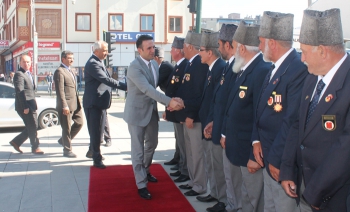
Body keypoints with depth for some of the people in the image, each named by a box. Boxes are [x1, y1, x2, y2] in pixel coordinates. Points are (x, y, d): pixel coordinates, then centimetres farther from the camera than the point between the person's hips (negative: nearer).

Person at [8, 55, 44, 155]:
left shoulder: (28, 74, 18)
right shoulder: (19, 74, -12)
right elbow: (20, 92, -19)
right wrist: (25, 107, -23)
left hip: (30, 106, 9)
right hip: (25, 106, -9)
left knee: (32, 127, 13)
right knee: (32, 127, -1)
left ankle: (16, 142, 22)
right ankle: (35, 148, 11)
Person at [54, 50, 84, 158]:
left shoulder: (70, 71, 18)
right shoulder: (59, 71, -12)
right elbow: (60, 91, -18)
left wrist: (78, 102, 17)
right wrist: (64, 106, -22)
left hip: (75, 104, 9)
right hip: (66, 105, -9)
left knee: (79, 123, 12)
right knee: (67, 128, 1)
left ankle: (63, 140, 28)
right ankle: (67, 150, 14)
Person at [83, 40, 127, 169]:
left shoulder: (98, 63, 15)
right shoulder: (93, 63, -18)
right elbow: (106, 80, -26)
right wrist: (124, 86, -28)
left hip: (100, 103, 10)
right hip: (93, 103, -10)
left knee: (98, 130, 20)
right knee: (95, 131, -3)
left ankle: (92, 152, 38)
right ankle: (97, 159, 5)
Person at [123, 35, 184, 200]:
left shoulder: (154, 64, 4)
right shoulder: (134, 67, -22)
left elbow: (156, 87, 7)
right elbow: (148, 89, -31)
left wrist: (170, 101, -8)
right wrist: (169, 101, -38)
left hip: (152, 110, 8)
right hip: (137, 112, -8)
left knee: (152, 144, 21)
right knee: (138, 149, 2)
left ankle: (145, 171, 44)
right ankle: (141, 184, 13)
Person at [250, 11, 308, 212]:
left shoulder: (299, 69, -22)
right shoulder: (276, 68, 8)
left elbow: (292, 121, -25)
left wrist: (277, 159, -19)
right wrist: (256, 140, 1)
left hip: (282, 161, -9)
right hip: (268, 156, 9)